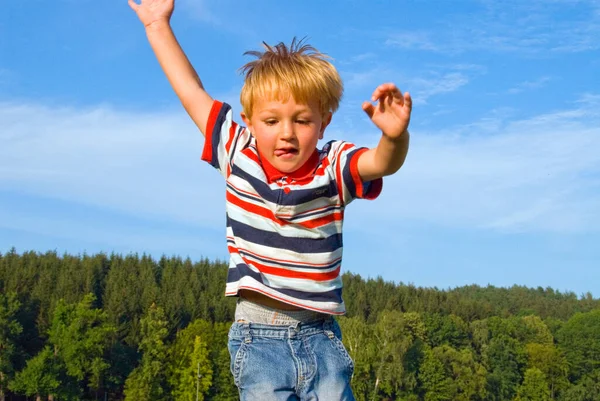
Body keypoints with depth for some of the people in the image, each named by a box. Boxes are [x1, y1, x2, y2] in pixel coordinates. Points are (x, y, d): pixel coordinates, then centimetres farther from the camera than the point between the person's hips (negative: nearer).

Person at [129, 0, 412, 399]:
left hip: (321, 336, 1)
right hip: (258, 339, 0)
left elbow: (382, 162, -22)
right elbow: (193, 93, 8)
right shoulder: (238, 156, 1)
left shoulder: (332, 168, -3)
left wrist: (395, 136, -46)